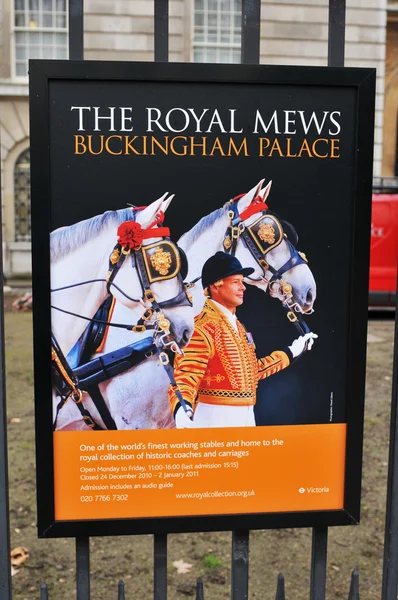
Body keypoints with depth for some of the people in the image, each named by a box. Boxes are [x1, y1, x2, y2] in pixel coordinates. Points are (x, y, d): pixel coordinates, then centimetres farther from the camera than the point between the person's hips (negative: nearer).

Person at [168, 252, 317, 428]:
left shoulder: (237, 326, 13)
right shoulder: (203, 327, -16)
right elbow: (185, 374, -25)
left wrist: (291, 352, 27)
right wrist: (181, 408, -43)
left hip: (246, 416, 9)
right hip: (216, 418, -9)